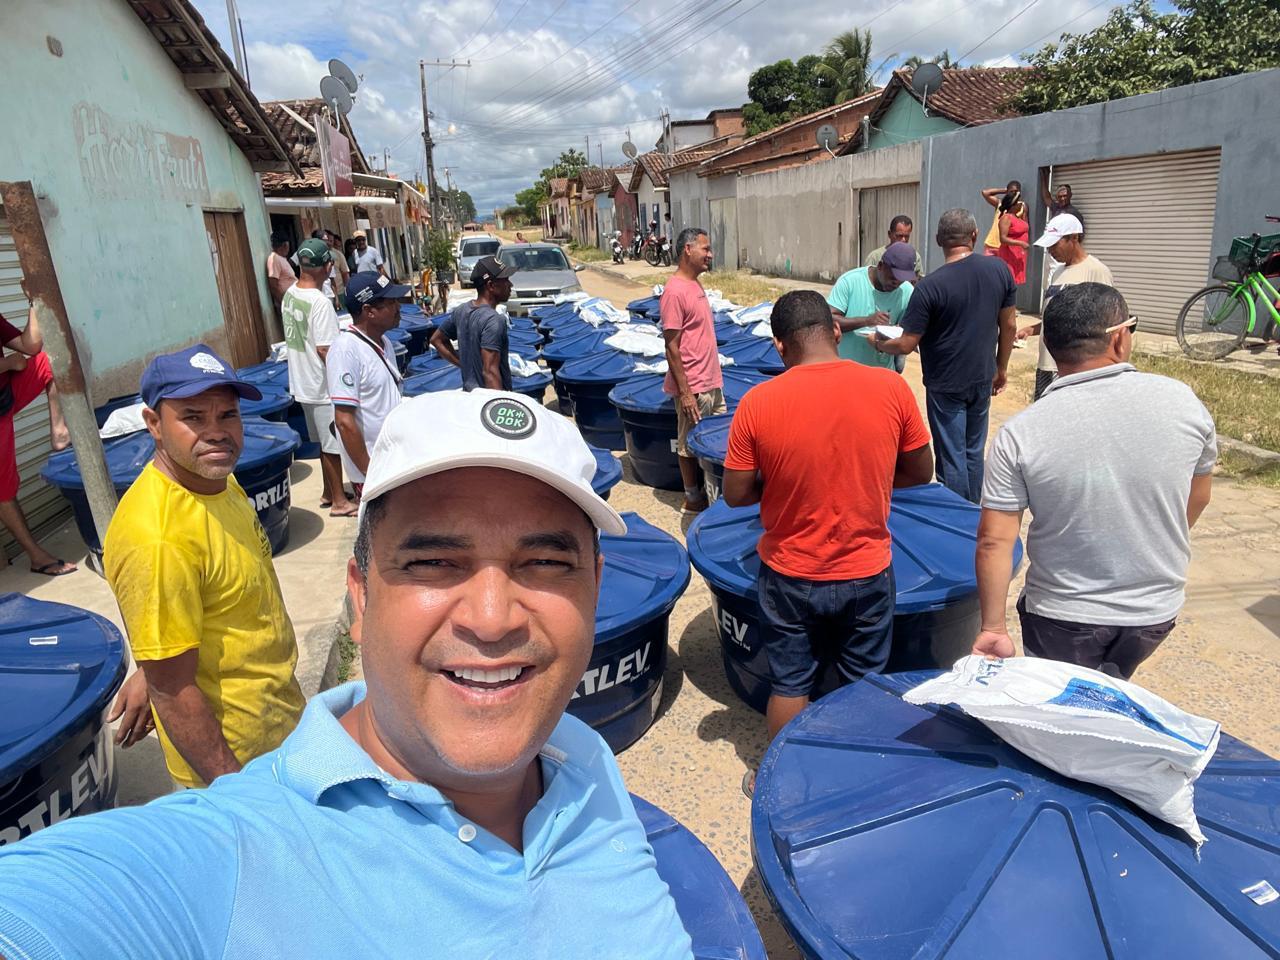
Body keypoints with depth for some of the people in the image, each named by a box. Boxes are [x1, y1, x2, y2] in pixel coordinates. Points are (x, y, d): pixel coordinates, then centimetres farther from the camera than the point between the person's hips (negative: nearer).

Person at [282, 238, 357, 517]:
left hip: (302, 382, 8)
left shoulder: (290, 295, 3)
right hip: (323, 386, -8)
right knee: (333, 444, 4)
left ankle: (329, 491, 32)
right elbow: (325, 349, -23)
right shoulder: (320, 303, -23)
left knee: (326, 441, 20)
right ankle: (339, 501, 14)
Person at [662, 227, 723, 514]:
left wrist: (715, 377, 19)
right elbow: (672, 347, -19)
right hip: (693, 387, -9)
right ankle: (693, 497, 19)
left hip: (711, 382, 9)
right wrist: (684, 392, -20)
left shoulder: (695, 285, 10)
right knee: (690, 445, 6)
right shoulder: (675, 291, -18)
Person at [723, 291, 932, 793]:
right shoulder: (891, 388, -13)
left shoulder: (758, 403, -17)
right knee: (865, 683, 22)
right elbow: (920, 472, -1)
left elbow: (736, 495, -9)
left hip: (790, 575, -1)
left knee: (790, 684, 18)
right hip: (867, 572, 1)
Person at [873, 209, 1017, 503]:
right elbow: (1008, 325, 4)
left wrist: (878, 343, 3)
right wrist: (1001, 368, 16)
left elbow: (906, 345, -17)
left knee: (952, 459, 6)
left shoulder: (929, 286, -20)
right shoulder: (999, 269, -5)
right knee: (974, 453, 18)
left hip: (946, 385, -5)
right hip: (983, 379, 5)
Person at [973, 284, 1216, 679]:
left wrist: (993, 628, -7)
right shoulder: (1181, 400, -11)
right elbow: (1198, 498, 4)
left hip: (1062, 620, -3)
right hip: (1157, 614, 3)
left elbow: (994, 541, -18)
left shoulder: (1019, 434, -19)